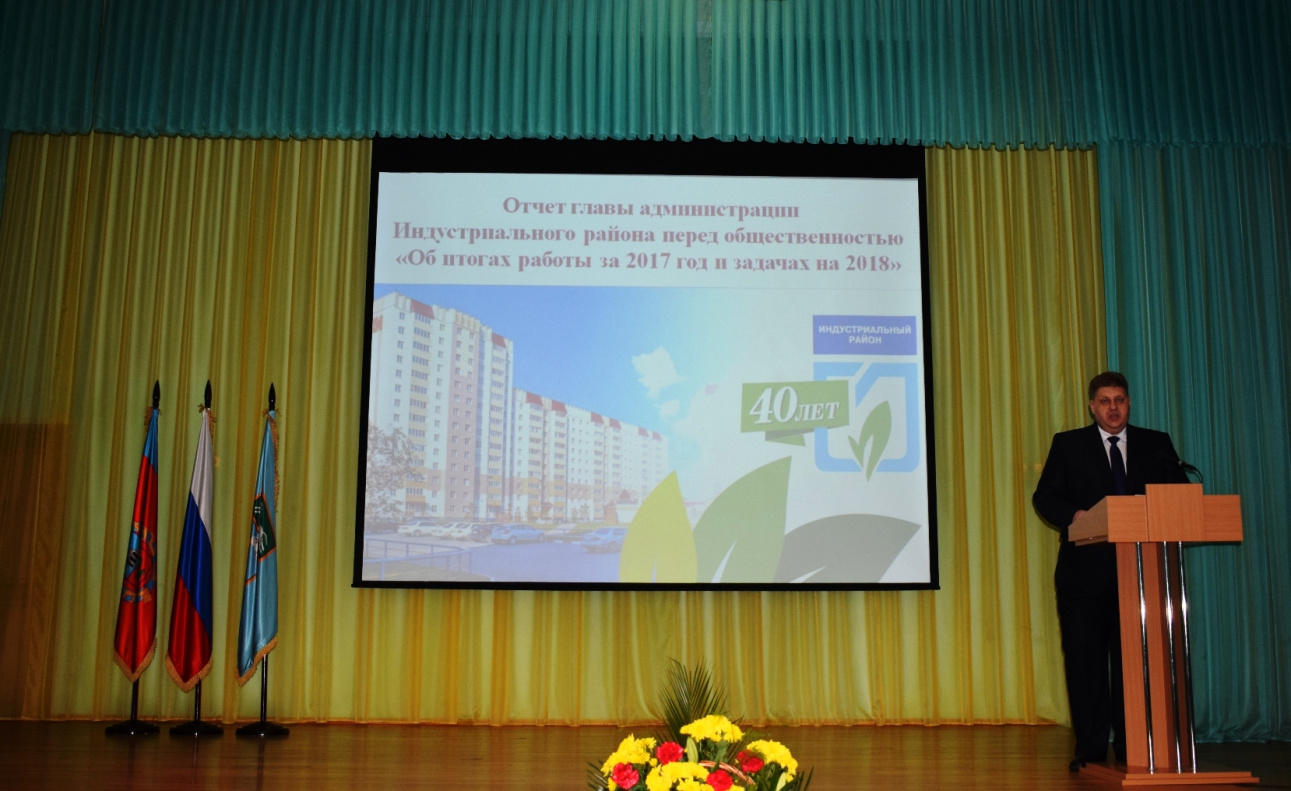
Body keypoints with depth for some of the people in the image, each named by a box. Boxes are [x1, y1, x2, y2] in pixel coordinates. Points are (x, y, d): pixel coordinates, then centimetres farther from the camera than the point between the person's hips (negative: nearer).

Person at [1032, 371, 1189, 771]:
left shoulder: (1156, 445, 12)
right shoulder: (1068, 444, 7)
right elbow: (1044, 497, 1)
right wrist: (1075, 516, -18)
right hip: (1085, 572, -1)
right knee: (1085, 660, 1)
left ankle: (1132, 746, 13)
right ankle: (1090, 748, 9)